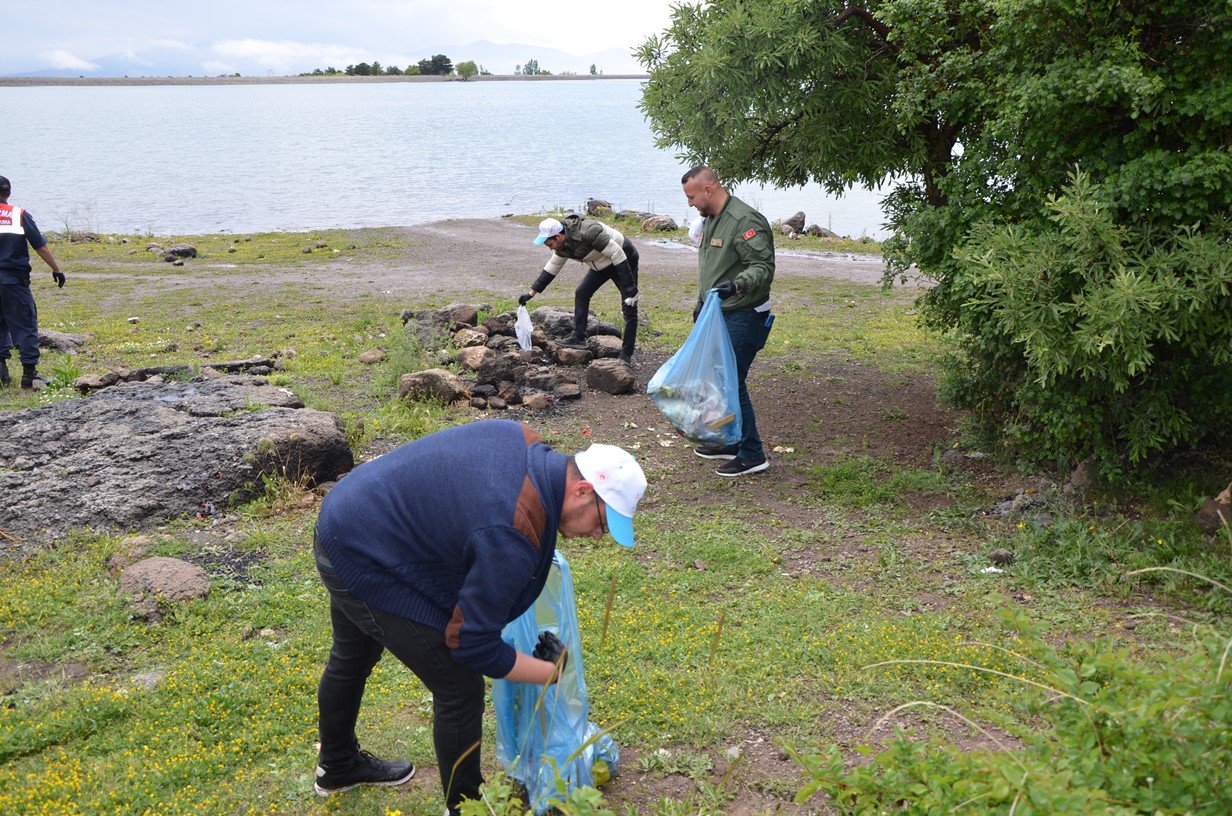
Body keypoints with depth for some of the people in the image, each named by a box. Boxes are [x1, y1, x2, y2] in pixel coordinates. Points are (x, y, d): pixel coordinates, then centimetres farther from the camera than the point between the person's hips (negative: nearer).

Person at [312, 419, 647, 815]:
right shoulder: (511, 538, -32)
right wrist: (553, 673, -11)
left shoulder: (523, 440, -9)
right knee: (460, 688, -3)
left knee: (353, 657, 31)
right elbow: (475, 647, -22)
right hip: (365, 563, -10)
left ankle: (338, 766, 57)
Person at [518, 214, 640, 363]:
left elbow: (617, 254, -31)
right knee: (581, 294, 6)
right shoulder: (562, 246, -7)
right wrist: (531, 293, 4)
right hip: (601, 265, 9)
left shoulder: (588, 233, -34)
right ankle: (579, 338, 12)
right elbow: (551, 268, 6)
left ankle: (626, 355, -6)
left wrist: (630, 286, -30)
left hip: (624, 260, -9)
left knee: (629, 308, -9)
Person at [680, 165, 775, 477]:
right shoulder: (710, 220, 14)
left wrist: (737, 285, -39)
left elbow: (764, 267, -23)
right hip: (718, 314, 10)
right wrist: (701, 305, 28)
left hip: (743, 317, -10)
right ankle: (729, 443, 27)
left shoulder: (746, 220, -18)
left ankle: (752, 455, 0)